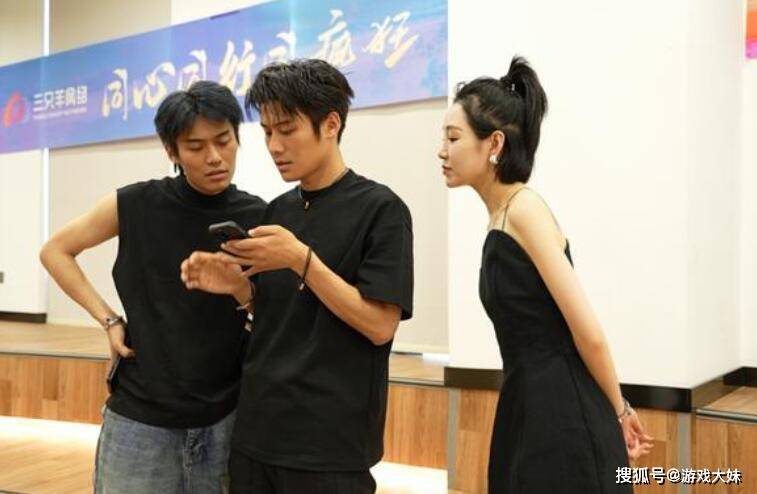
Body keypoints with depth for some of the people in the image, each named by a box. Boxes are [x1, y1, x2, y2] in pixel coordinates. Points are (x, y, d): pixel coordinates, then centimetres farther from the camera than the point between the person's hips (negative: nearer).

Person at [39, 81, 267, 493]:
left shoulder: (258, 219, -4)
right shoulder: (136, 206, -6)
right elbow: (55, 252, 8)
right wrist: (108, 320, -1)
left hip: (227, 417, 1)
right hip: (141, 416, -1)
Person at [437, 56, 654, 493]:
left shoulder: (523, 210, -16)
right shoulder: (502, 217, 12)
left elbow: (589, 331, -17)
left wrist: (619, 411, -3)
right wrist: (613, 412, 16)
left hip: (561, 416, -9)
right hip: (530, 407, 9)